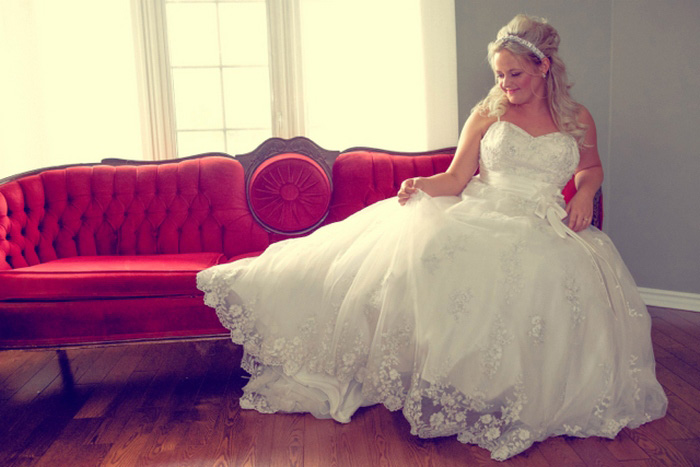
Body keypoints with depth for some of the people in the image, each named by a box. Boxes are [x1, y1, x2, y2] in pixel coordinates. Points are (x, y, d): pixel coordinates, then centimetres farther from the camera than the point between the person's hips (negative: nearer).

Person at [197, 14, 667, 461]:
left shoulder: (578, 119, 12)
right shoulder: (485, 115, 10)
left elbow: (592, 167, 28)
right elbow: (455, 179, 6)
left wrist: (584, 193, 5)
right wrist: (422, 184, -16)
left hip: (541, 229, 0)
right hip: (477, 219, 0)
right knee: (417, 246, -27)